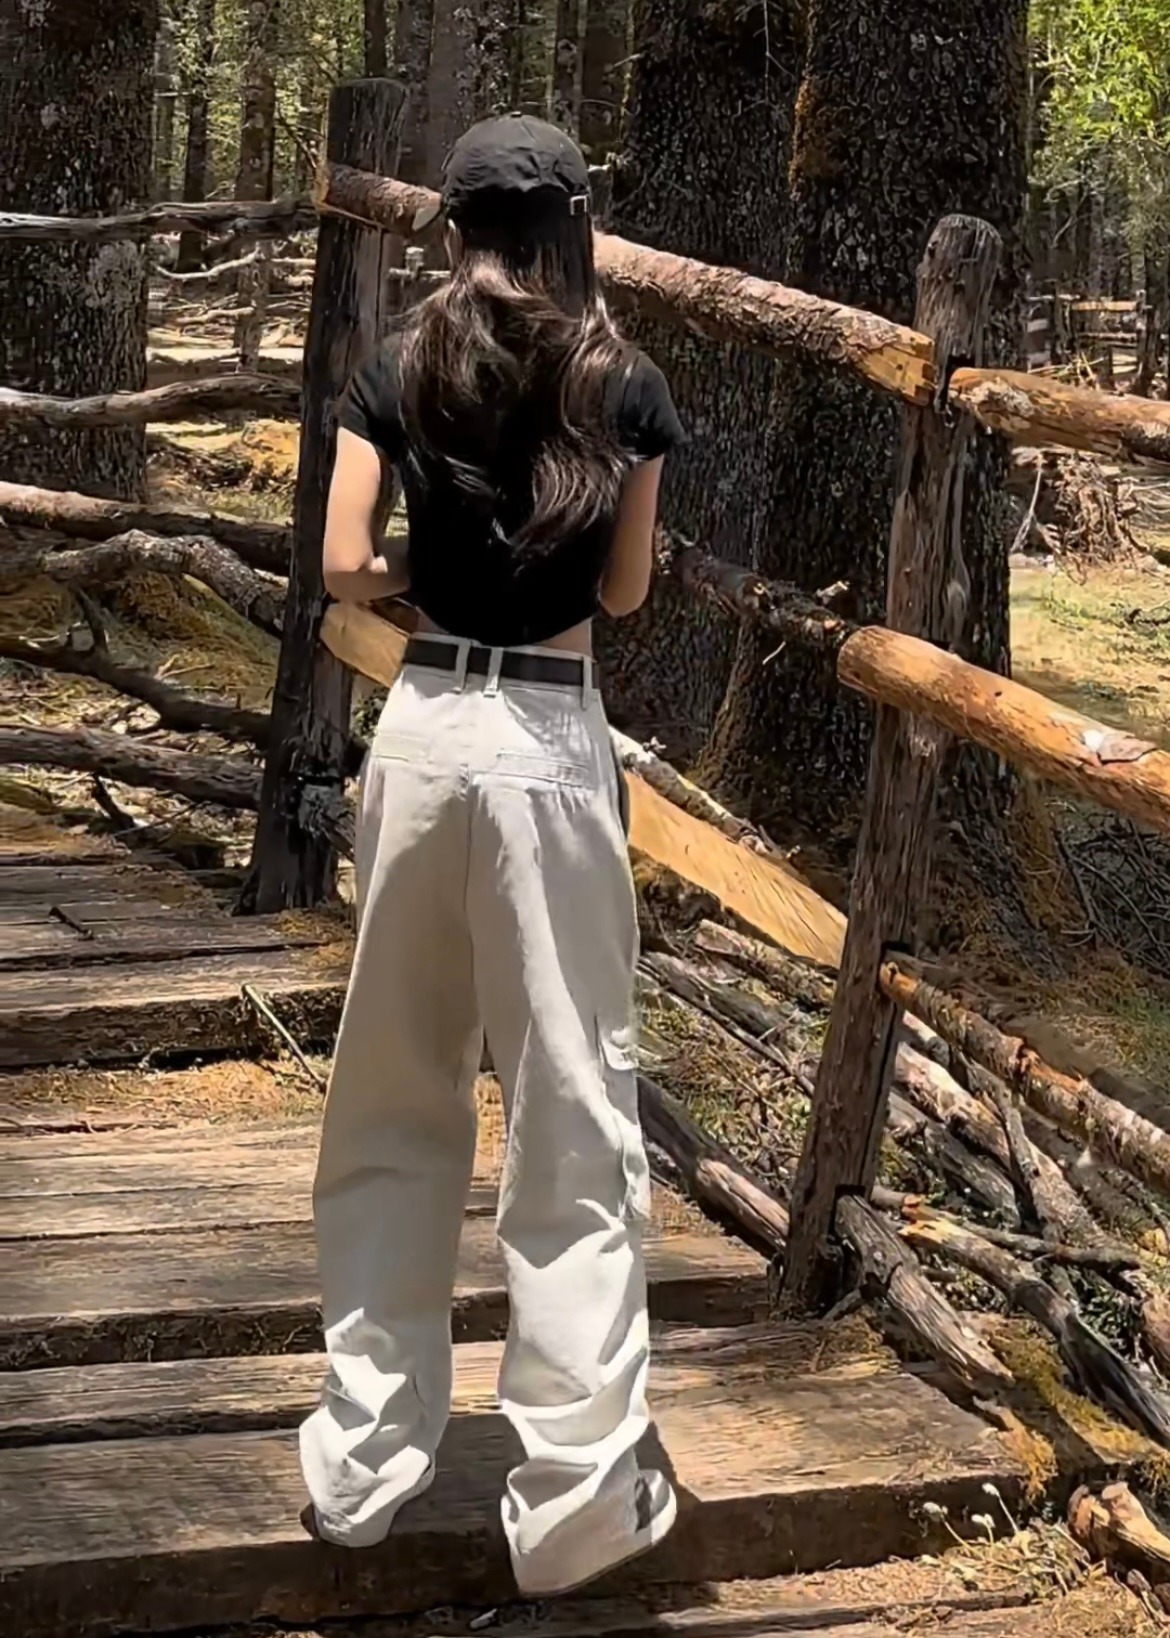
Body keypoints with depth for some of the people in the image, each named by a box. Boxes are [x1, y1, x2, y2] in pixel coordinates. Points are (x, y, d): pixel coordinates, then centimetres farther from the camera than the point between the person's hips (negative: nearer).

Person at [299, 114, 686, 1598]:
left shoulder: (400, 371, 3)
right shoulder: (623, 384, 0)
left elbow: (344, 569, -2)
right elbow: (625, 592, 5)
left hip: (423, 731, 2)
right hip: (552, 742, -2)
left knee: (393, 1103, 13)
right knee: (572, 1115, 3)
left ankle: (364, 1461, 19)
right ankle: (575, 1497, 5)